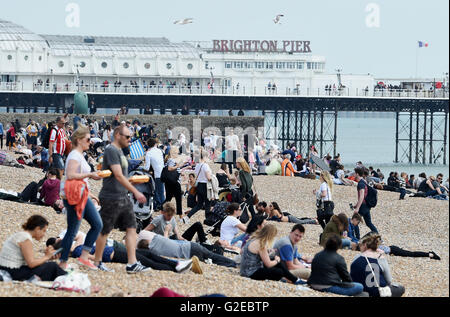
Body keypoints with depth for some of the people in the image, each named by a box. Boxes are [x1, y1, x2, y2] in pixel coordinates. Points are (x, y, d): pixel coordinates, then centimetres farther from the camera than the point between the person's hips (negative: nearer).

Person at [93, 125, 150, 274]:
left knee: (131, 228, 2)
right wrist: (135, 191, -21)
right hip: (111, 198, -9)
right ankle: (97, 262, 13)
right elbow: (118, 176, -21)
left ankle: (132, 263, 0)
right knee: (104, 231, 2)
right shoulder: (111, 150, -15)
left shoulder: (119, 151, 15)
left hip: (123, 197, 9)